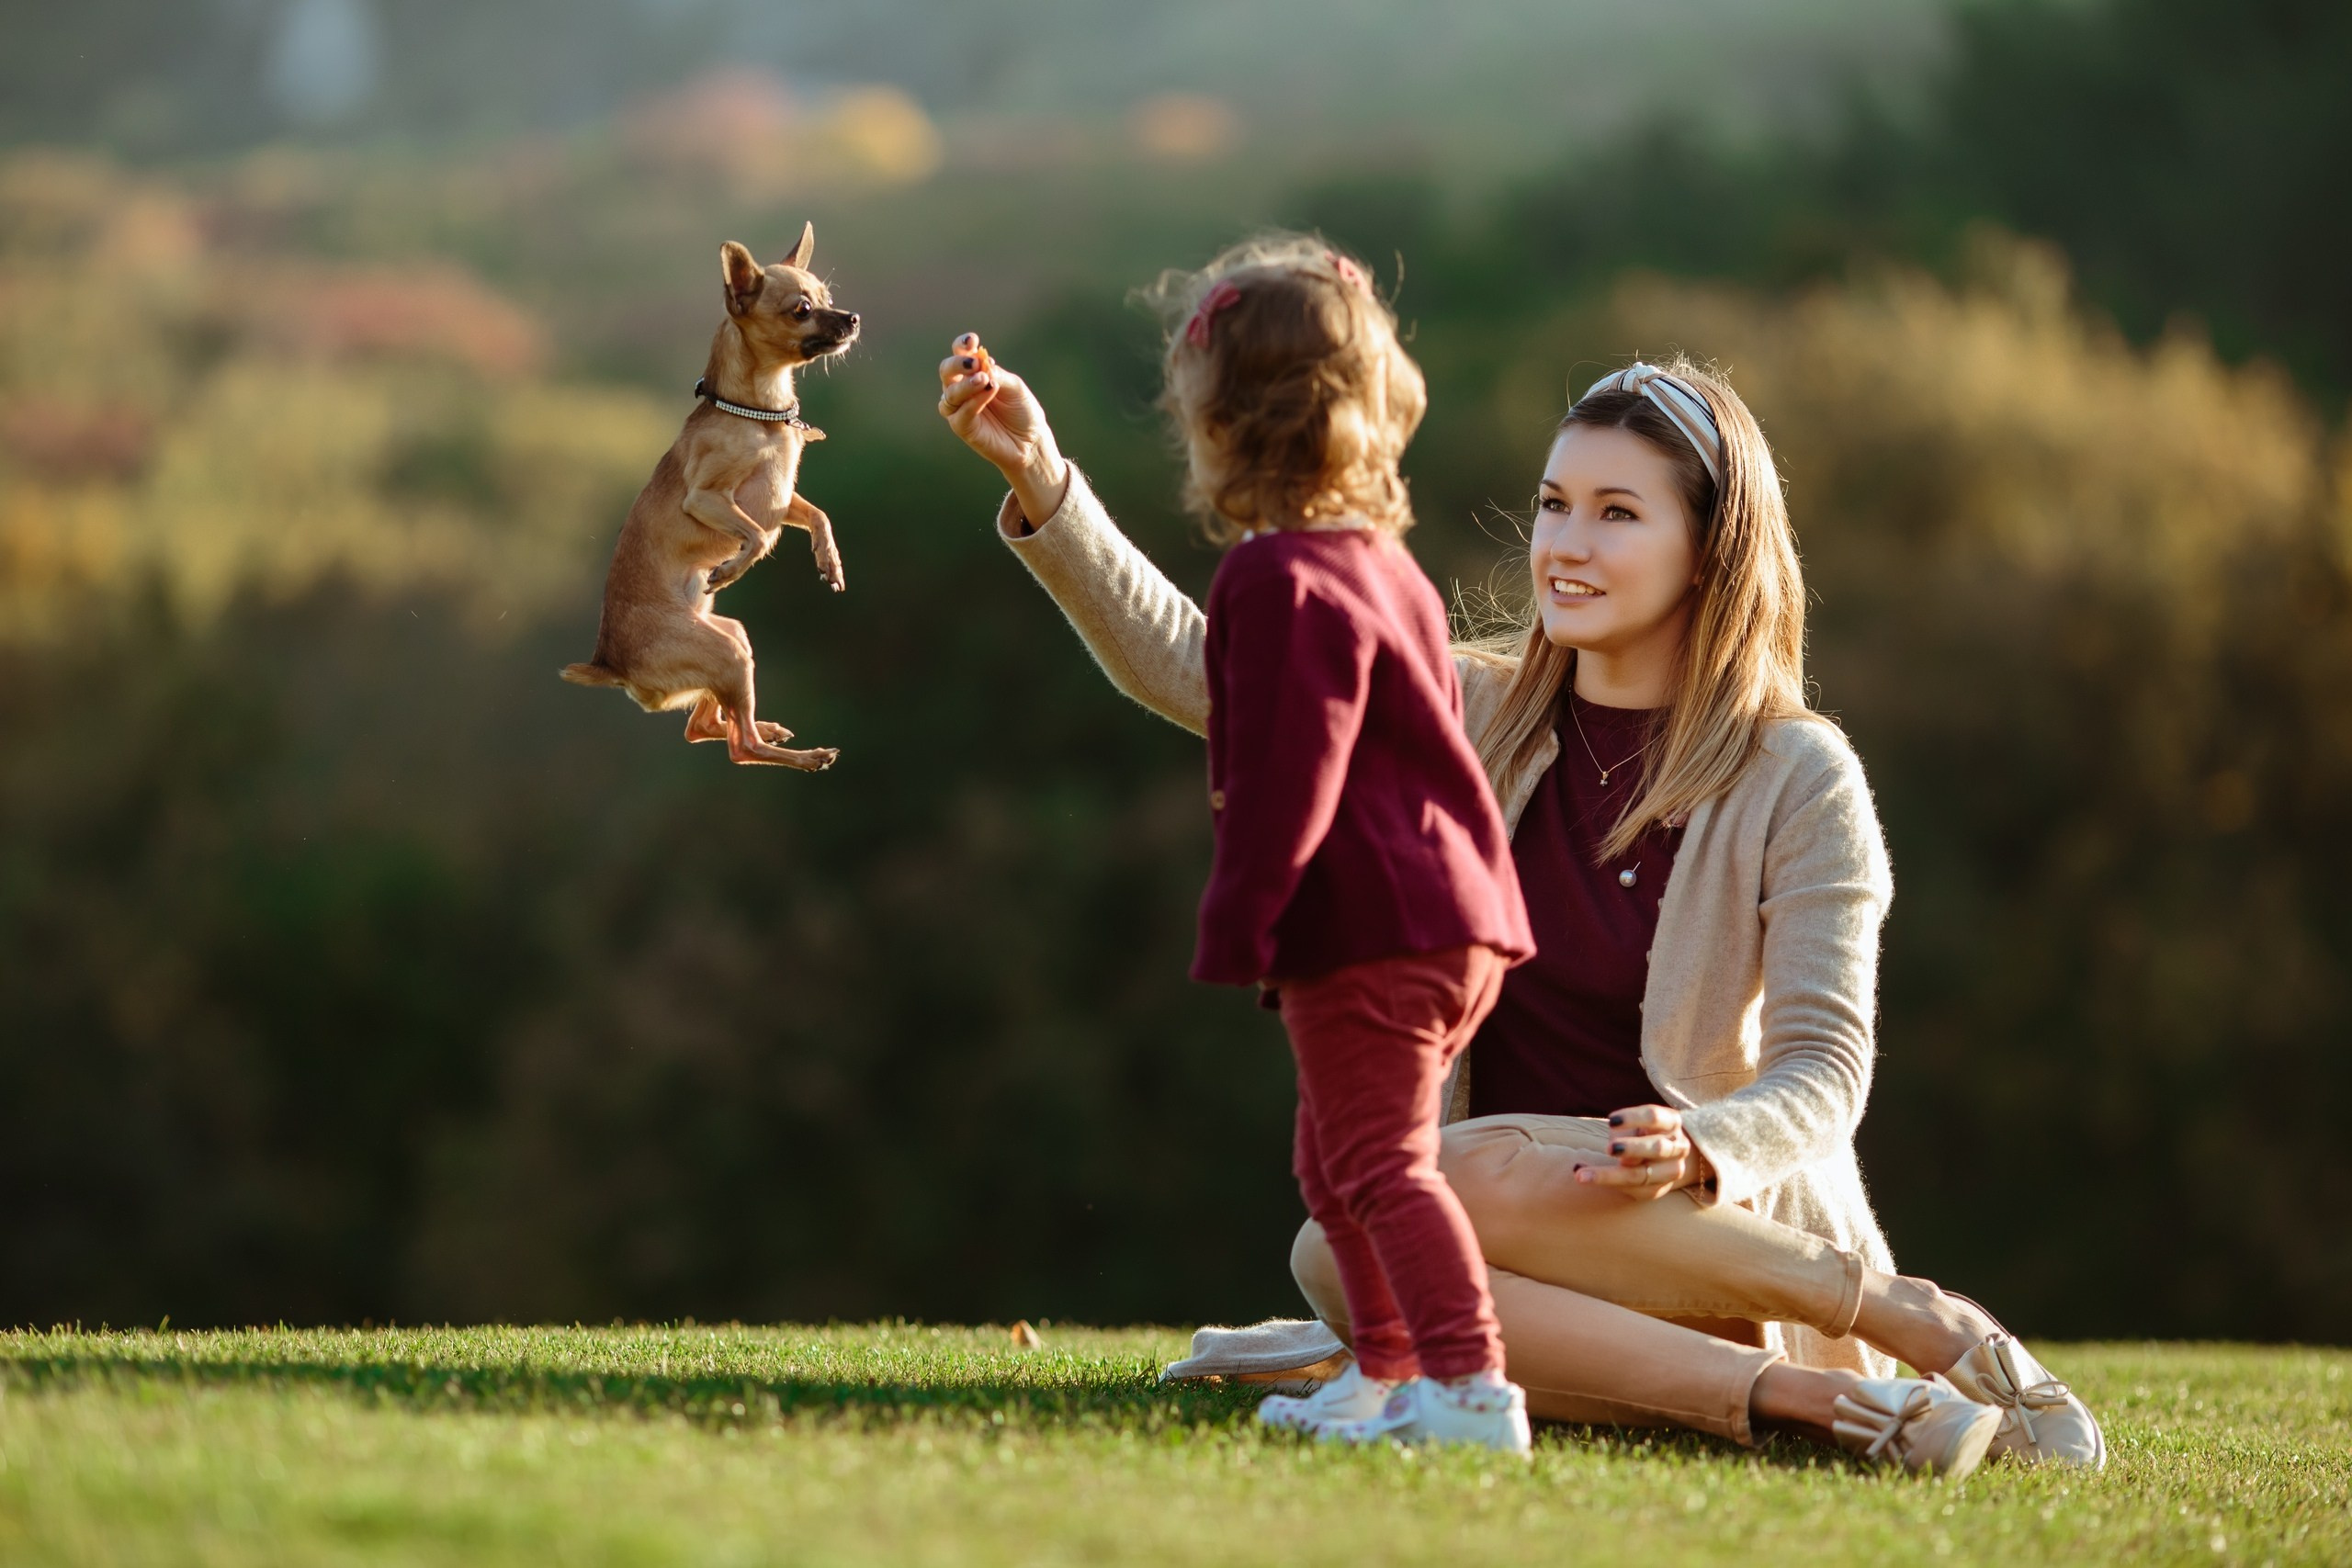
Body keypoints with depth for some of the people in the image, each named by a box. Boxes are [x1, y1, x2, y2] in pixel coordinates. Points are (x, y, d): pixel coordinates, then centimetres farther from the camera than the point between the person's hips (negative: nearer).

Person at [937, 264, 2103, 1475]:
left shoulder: (1798, 779, -3)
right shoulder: (1471, 719, 9)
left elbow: (1824, 1068, -7)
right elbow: (1189, 665, 5)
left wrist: (1698, 1147, -29)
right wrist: (1042, 484, -8)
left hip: (1717, 1229, -4)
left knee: (1479, 1175, -35)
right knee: (1341, 1257, -31)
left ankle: (1926, 1324, -24)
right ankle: (1819, 1400, -31)